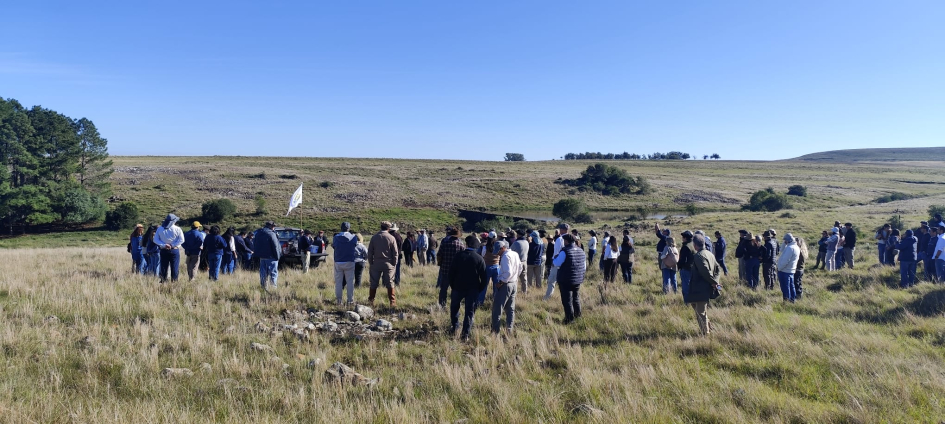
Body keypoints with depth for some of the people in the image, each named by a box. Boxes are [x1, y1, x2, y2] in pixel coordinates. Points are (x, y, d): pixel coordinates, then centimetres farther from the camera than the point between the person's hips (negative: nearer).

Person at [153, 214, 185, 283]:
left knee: (163, 268, 9)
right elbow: (181, 240, -14)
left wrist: (164, 245, -6)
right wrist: (172, 245, -9)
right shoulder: (177, 229, -6)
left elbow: (155, 240, 2)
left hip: (163, 251, 3)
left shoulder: (159, 229, 5)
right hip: (174, 251, -3)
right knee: (175, 268, 2)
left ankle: (163, 282, 9)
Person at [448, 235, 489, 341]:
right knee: (469, 311, 6)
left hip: (458, 287, 0)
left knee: (454, 307, 22)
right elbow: (484, 277, -6)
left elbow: (451, 273, -4)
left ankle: (454, 328, 21)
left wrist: (452, 285, 8)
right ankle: (465, 334, 3)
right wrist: (480, 289, 5)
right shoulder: (479, 259, -5)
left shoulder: (458, 256, -5)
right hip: (473, 289, 0)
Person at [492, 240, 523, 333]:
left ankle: (495, 330, 0)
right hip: (514, 284, 9)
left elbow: (508, 272, -27)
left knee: (497, 309, -1)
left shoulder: (505, 256, -20)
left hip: (505, 285, -9)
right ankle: (510, 329, 20)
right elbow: (520, 268, 17)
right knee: (510, 309, 15)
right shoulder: (515, 254, 8)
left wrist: (500, 283, -19)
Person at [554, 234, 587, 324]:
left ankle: (569, 318, 1)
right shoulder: (581, 251, 8)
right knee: (576, 297, 22)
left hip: (566, 280, -7)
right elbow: (584, 267, 15)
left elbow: (557, 263, -14)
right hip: (578, 280, 7)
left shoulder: (565, 251, -16)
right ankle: (577, 315, 32)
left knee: (567, 300, 0)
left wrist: (556, 257, 5)